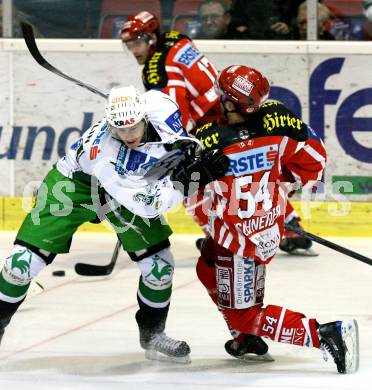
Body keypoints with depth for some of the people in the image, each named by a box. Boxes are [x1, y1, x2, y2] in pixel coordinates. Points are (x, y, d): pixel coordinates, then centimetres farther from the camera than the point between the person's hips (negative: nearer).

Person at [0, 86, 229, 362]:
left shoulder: (158, 106, -30)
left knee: (159, 264, -4)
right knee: (25, 261, -11)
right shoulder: (100, 150, -42)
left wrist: (188, 146, -14)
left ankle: (152, 332, 18)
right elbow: (146, 204, -41)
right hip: (75, 183, -5)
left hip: (132, 183, 5)